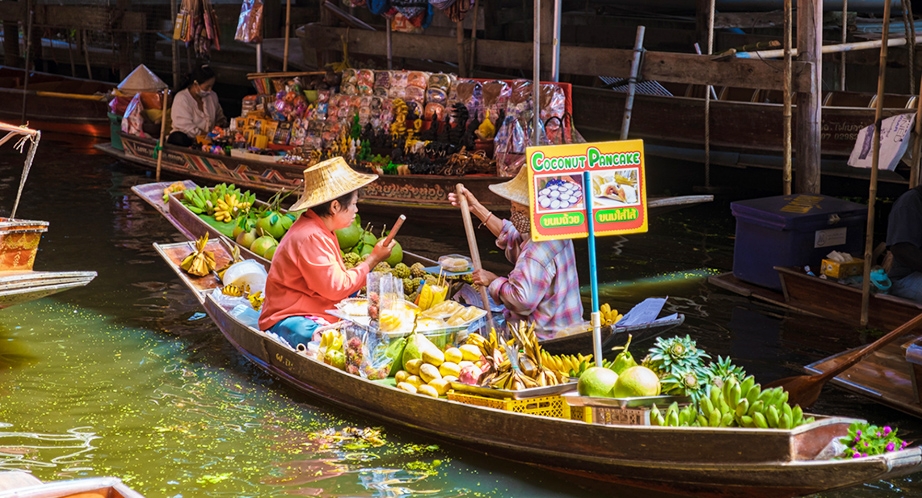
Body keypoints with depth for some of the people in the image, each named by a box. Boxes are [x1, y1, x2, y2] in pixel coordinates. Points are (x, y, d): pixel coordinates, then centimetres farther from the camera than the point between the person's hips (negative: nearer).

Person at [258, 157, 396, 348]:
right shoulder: (310, 238, -21)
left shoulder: (320, 231, 14)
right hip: (289, 320, -11)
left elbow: (333, 277, 11)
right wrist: (373, 259, -10)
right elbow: (336, 288, -20)